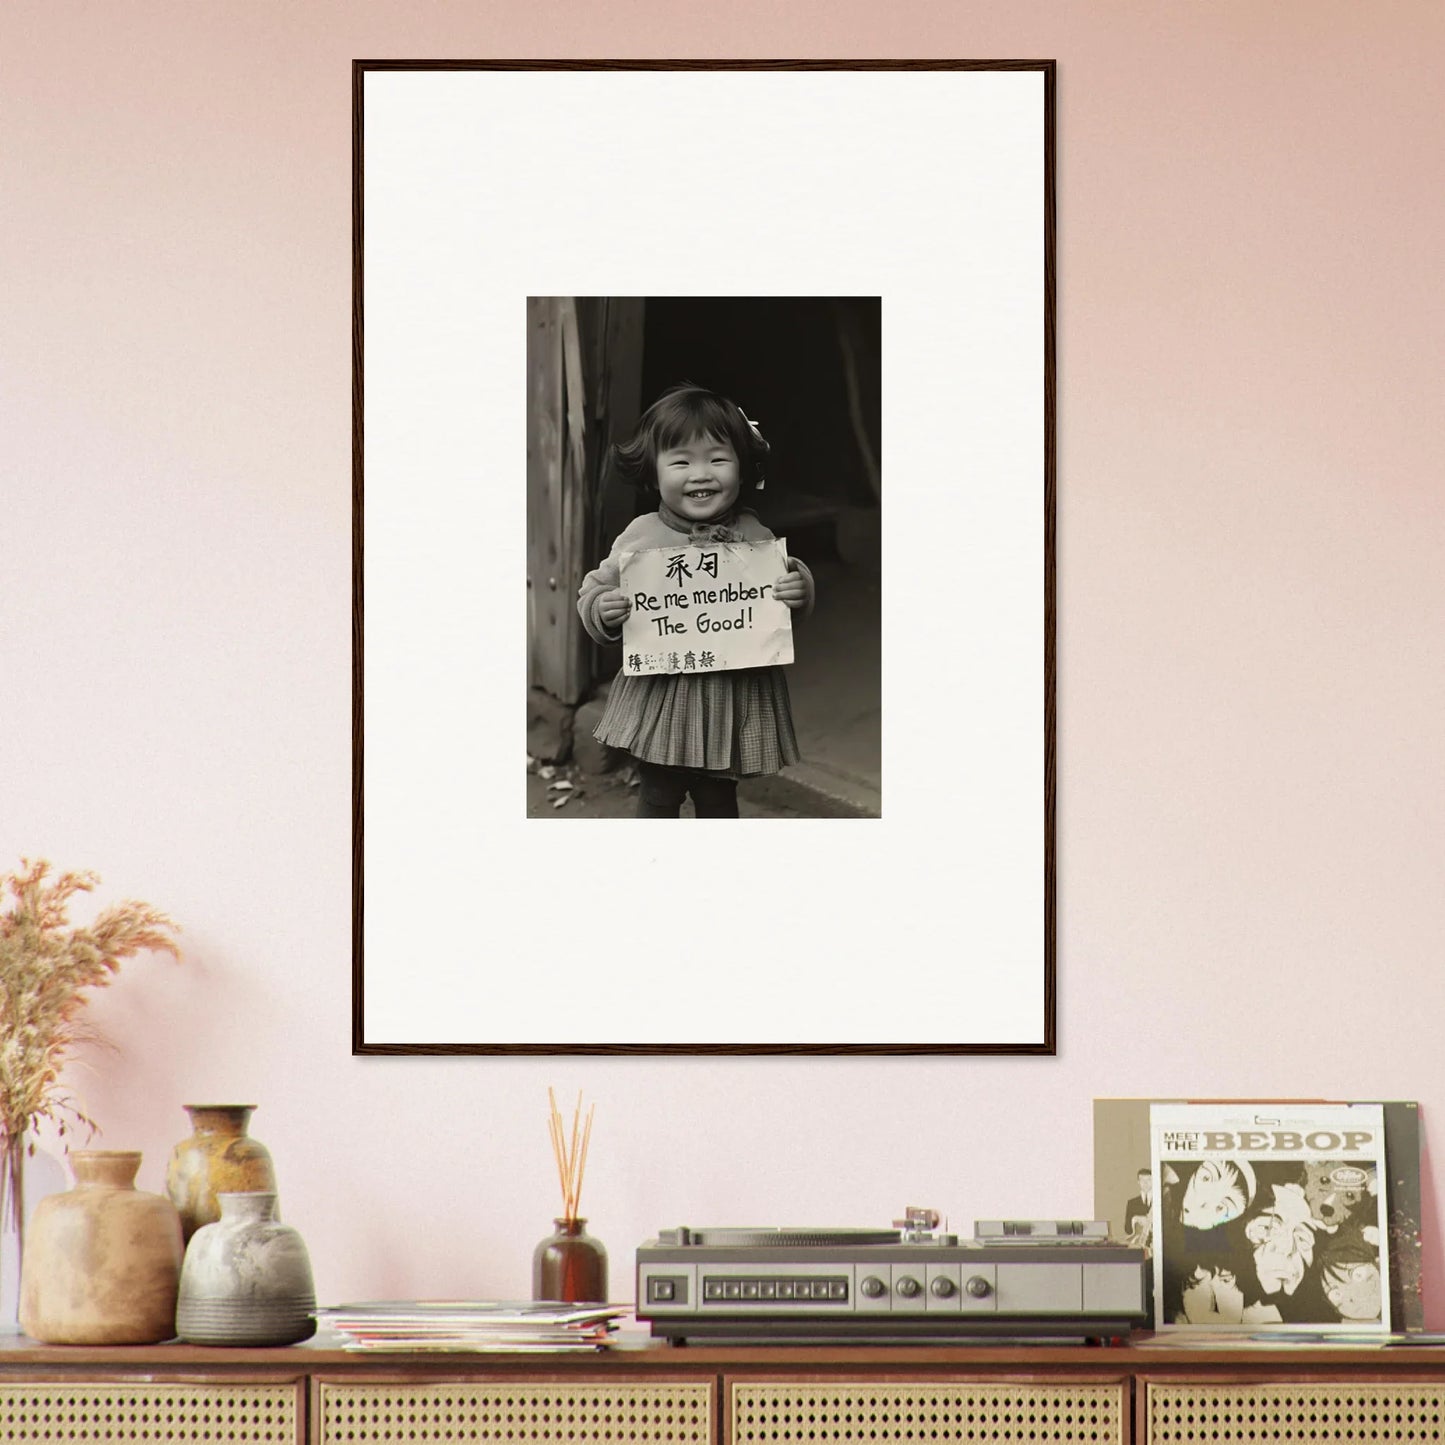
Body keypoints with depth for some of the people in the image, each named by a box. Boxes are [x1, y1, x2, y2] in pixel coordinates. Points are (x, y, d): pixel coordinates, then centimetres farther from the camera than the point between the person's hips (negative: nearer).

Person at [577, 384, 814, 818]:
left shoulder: (753, 537, -4)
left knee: (718, 800, 16)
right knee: (657, 799, 9)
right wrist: (603, 610, -21)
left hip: (735, 696, 1)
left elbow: (790, 588, 6)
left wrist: (799, 590, -17)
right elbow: (596, 588, 1)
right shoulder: (642, 537, -7)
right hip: (661, 696, -1)